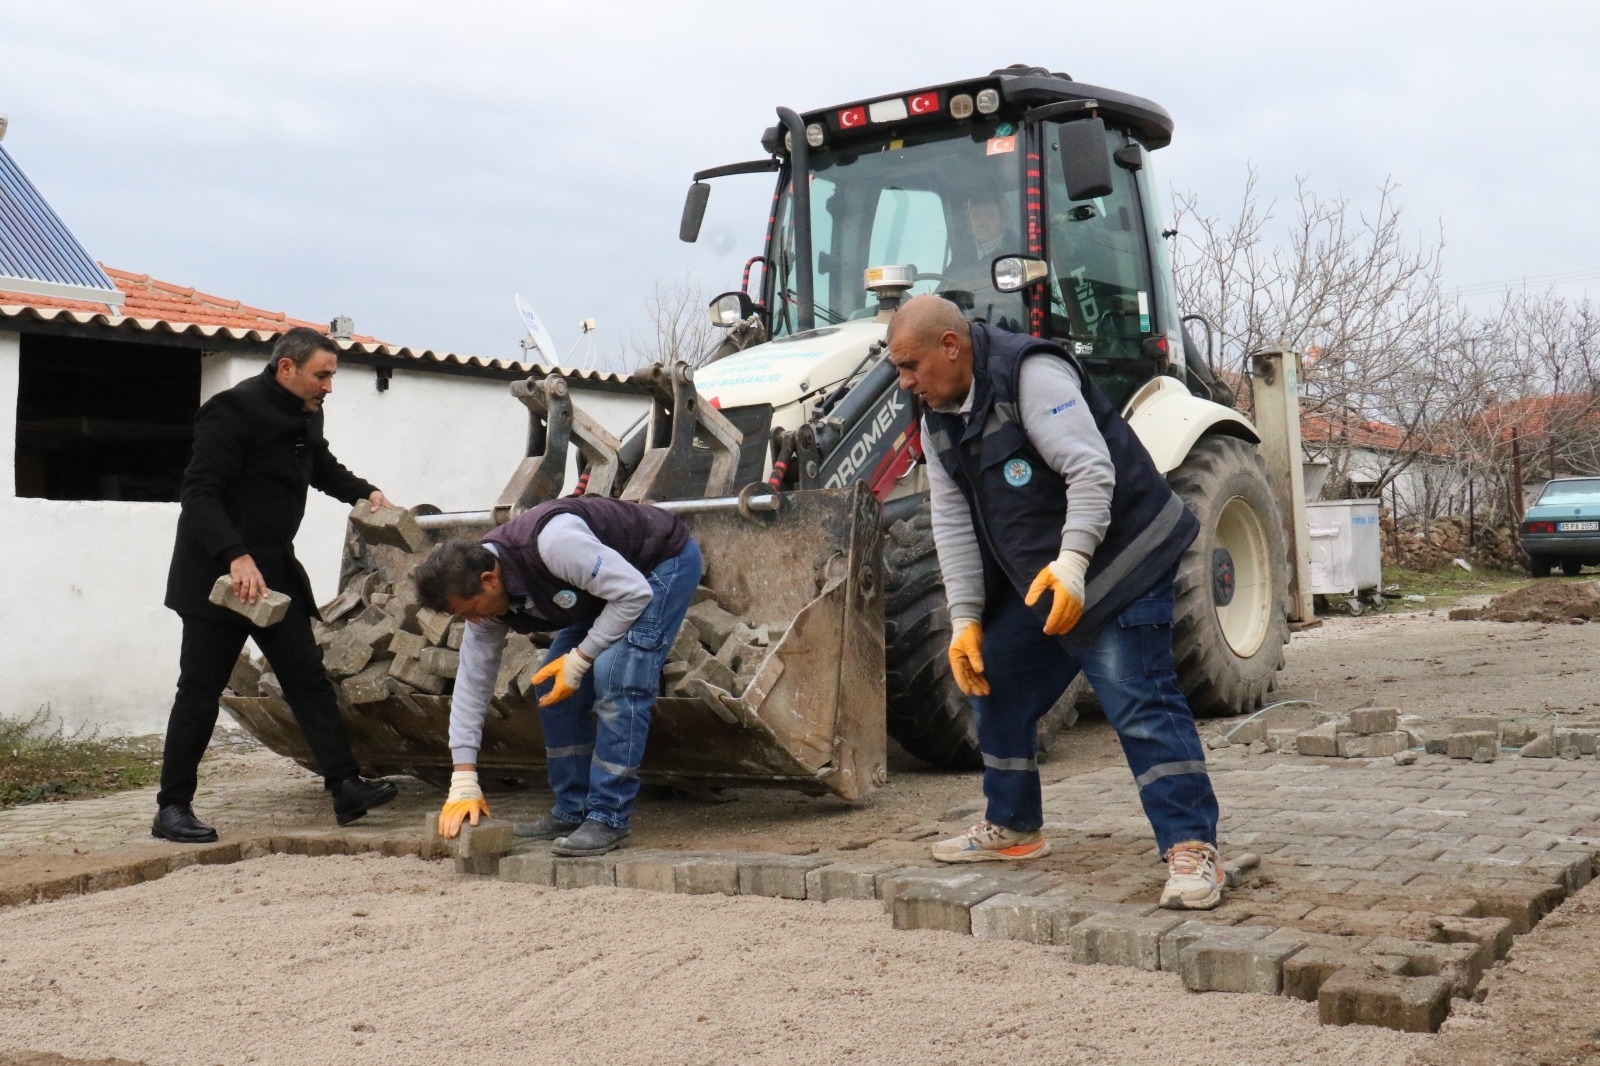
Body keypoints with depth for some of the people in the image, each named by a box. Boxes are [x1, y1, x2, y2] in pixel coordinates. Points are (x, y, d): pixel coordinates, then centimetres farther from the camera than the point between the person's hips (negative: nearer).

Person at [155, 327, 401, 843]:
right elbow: (200, 492, -22)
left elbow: (324, 469, 32)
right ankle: (172, 808, 8)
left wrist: (366, 493, 17)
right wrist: (236, 557, -32)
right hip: (218, 575, -8)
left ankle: (346, 786, 0)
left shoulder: (306, 418, 11)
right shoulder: (235, 410, -15)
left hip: (274, 573, 8)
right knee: (201, 690, -1)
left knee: (308, 679, 1)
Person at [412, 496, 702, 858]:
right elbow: (472, 681, -7)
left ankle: (609, 818, -14)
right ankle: (572, 812, 10)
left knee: (616, 680, -22)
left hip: (666, 561, -8)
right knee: (551, 686, 1)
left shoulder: (552, 542, -38)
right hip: (606, 578, 8)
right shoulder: (485, 594, -12)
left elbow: (634, 593, -31)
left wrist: (579, 659, -25)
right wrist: (464, 782, -9)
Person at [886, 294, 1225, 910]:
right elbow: (954, 523, 5)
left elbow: (1092, 471, -27)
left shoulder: (1031, 375, -20)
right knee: (994, 686, 13)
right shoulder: (938, 419, 6)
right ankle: (1012, 828, 27)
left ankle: (1191, 847, -10)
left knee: (1140, 704, -15)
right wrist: (965, 619, -2)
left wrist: (1072, 562, -38)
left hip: (1117, 562, -9)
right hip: (1033, 581, 9)